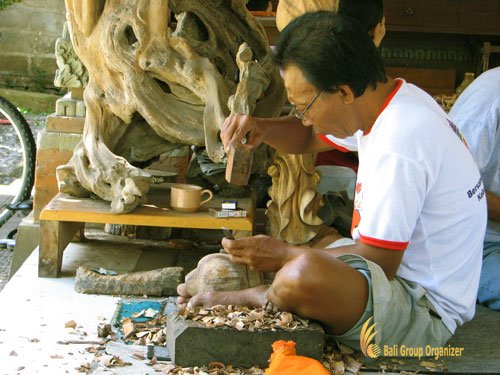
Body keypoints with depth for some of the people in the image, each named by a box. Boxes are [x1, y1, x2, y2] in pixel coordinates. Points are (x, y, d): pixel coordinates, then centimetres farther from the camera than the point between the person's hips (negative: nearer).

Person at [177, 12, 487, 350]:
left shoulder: (398, 149, -27)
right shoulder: (395, 98, 4)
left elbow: (378, 263, -21)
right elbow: (308, 137, 19)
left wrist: (284, 255, -13)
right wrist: (262, 129, -1)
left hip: (424, 312, -10)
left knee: (302, 275, -30)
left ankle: (251, 298, -3)